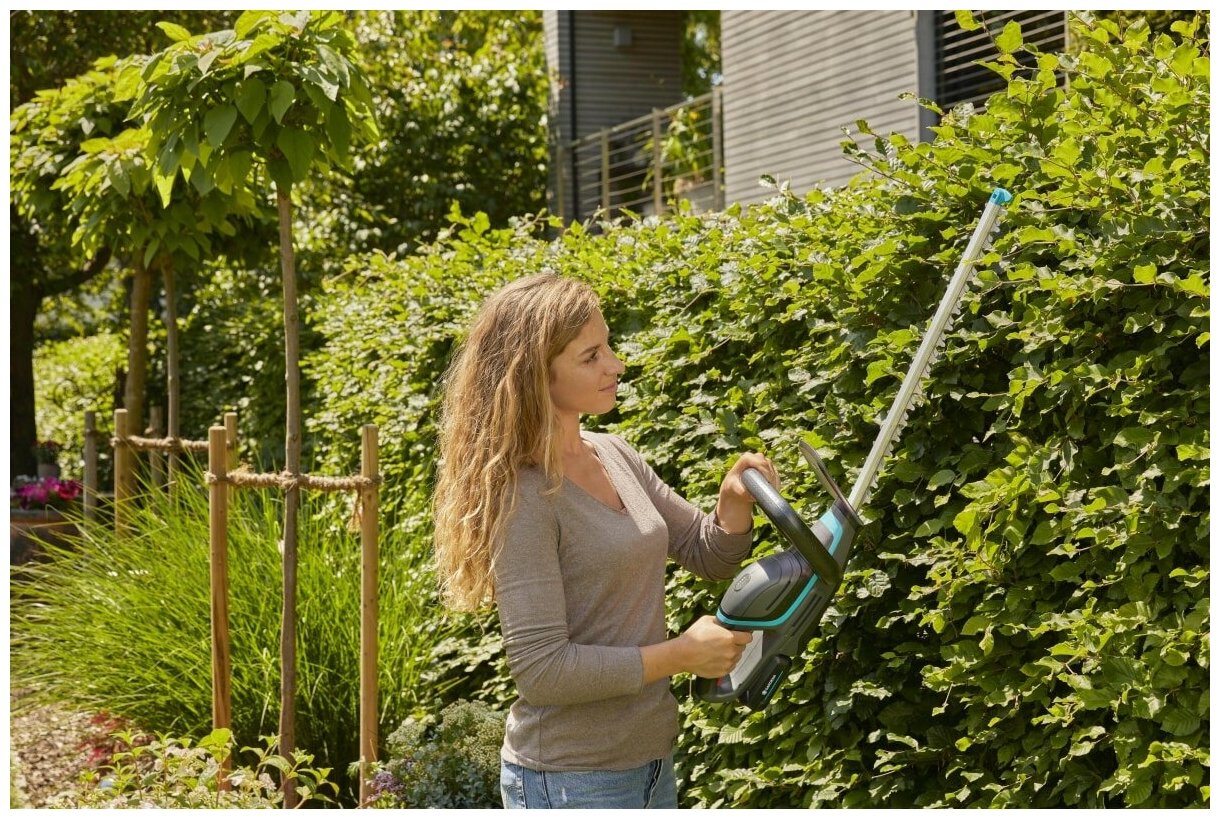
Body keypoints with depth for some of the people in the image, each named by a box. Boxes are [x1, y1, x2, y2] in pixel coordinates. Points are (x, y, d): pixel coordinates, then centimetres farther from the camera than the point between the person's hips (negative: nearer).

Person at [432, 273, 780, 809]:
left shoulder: (614, 456, 4)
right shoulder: (524, 497, -18)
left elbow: (709, 554, 13)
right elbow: (540, 669, -22)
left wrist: (736, 500, -8)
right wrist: (681, 654, -17)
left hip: (648, 760, 7)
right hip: (571, 780, -7)